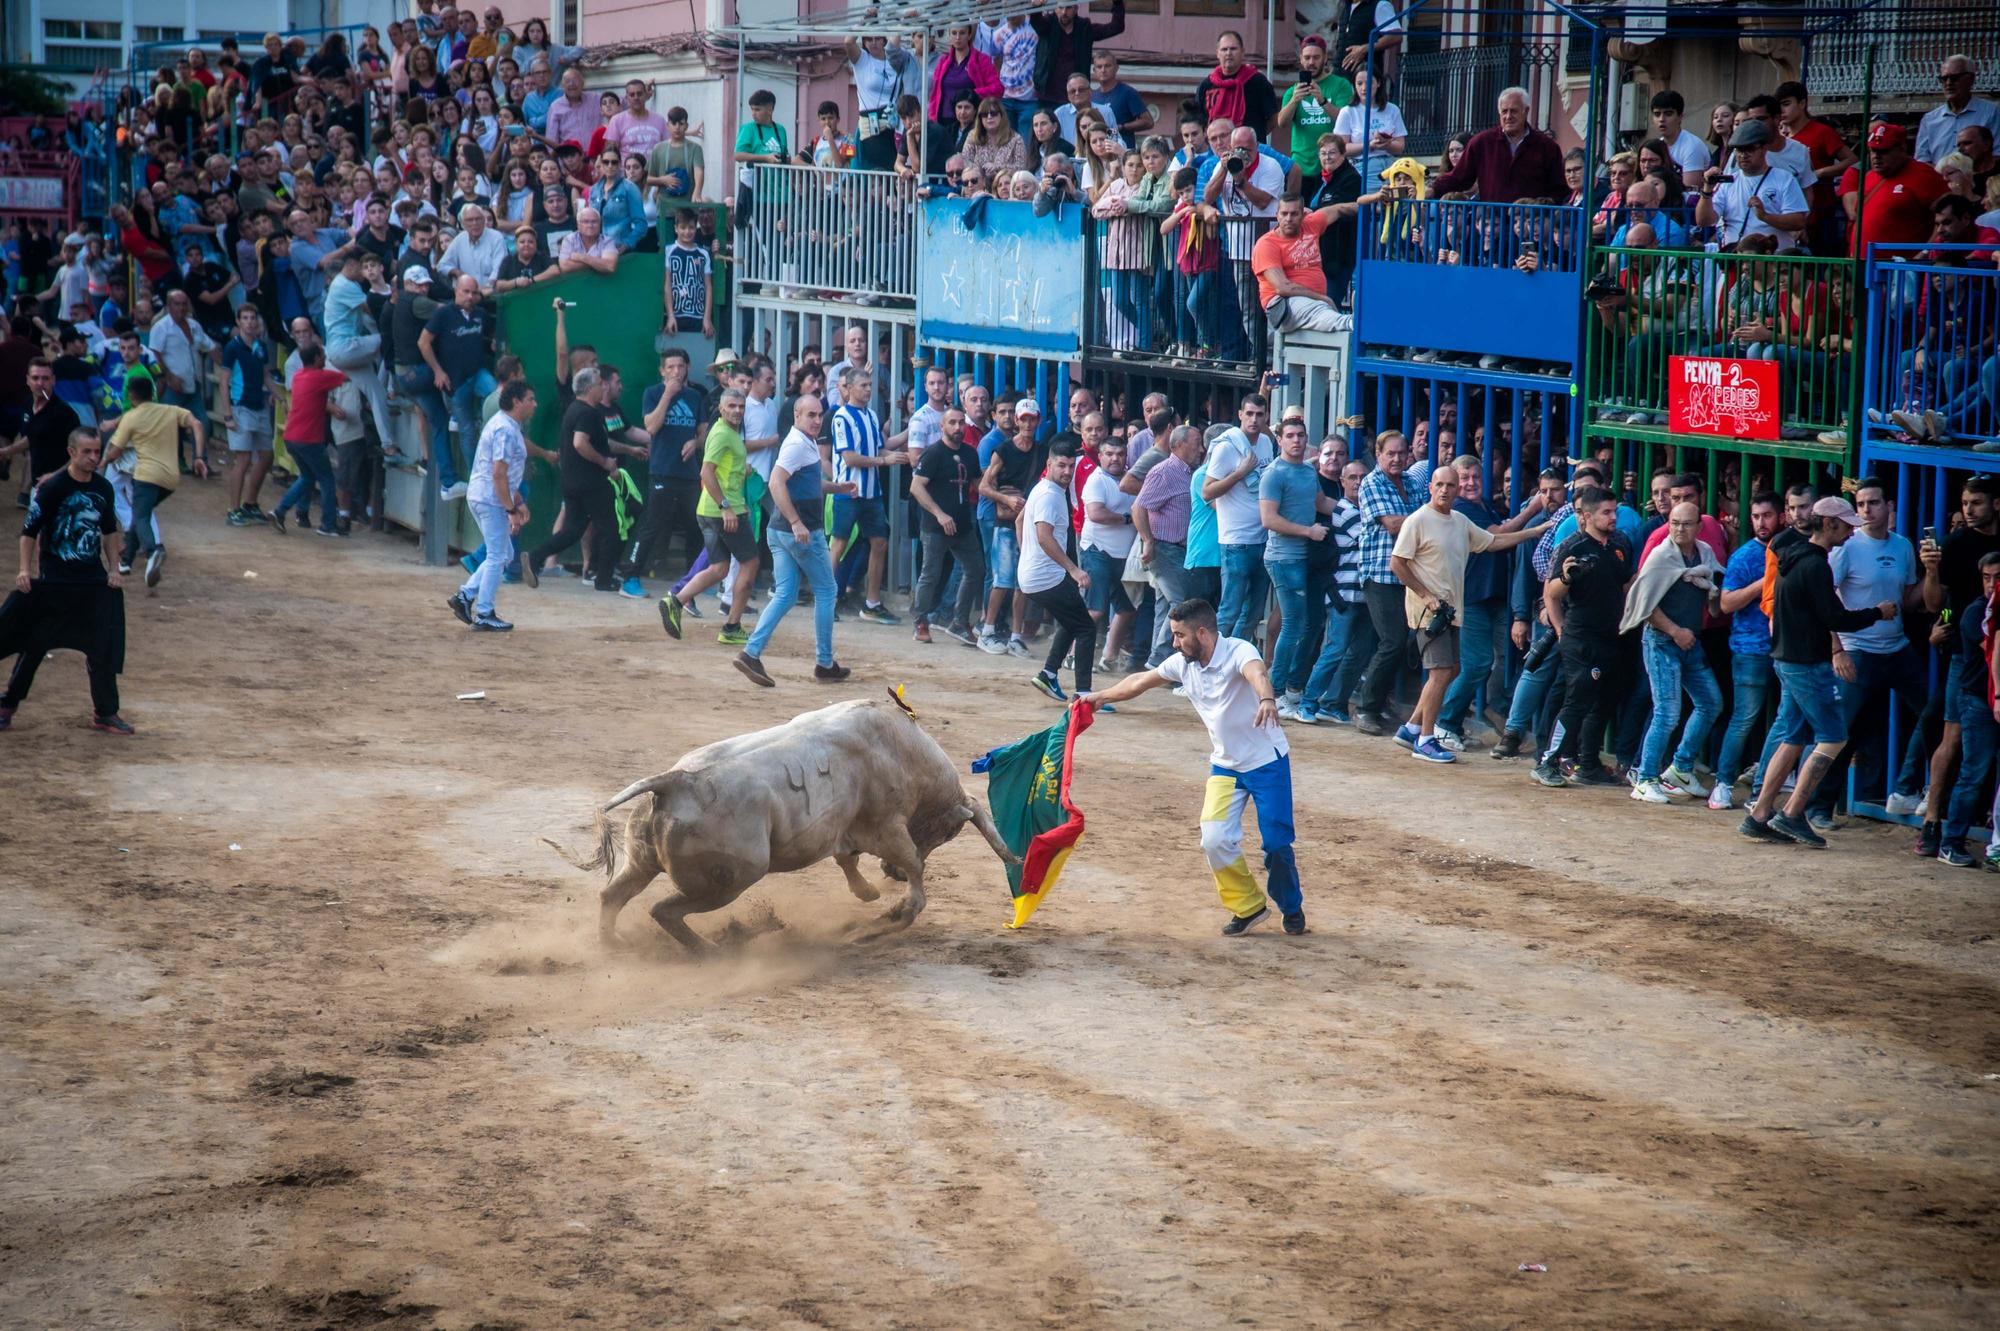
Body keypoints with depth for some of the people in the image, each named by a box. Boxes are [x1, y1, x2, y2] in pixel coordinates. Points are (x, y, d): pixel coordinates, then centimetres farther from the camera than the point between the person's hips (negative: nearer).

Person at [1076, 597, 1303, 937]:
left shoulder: (1238, 652, -23)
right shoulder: (1182, 664, -3)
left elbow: (1257, 673, -47)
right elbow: (1140, 682, 15)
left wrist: (1266, 699, -70)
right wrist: (1100, 698, 27)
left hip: (1267, 762, -5)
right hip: (1225, 766, 5)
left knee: (1276, 842, -2)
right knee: (1215, 839, -10)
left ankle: (1291, 907, 24)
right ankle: (1248, 906, 11)